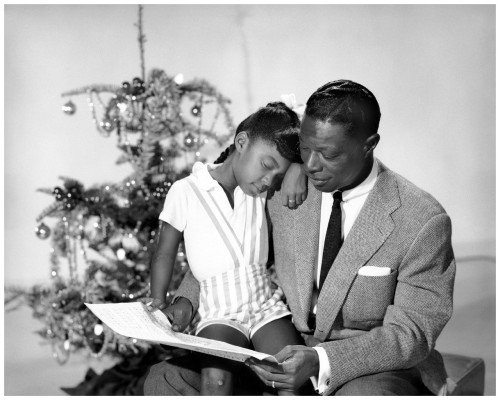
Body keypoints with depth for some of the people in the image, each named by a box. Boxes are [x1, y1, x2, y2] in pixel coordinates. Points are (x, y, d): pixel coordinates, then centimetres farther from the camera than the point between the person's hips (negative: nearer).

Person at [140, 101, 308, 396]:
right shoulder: (186, 191, 0)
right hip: (220, 312, -3)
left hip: (267, 303, 3)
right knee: (216, 378, -31)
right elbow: (165, 253, 8)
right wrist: (159, 299, -3)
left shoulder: (263, 191, 10)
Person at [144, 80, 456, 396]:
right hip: (289, 352, 4)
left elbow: (412, 334, -16)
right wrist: (187, 300, -1)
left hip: (378, 371, -4)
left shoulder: (423, 221, -17)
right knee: (164, 380, -10)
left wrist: (321, 361, -30)